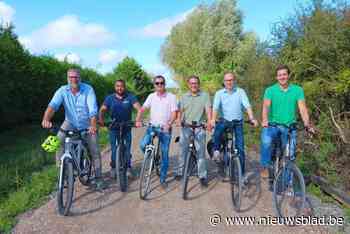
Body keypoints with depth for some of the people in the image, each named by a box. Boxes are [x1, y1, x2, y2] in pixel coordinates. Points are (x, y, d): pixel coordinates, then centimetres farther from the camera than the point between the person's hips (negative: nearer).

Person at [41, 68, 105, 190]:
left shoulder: (88, 89, -18)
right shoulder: (62, 90, -13)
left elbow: (93, 110, -28)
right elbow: (52, 105, -28)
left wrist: (93, 125, -44)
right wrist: (46, 119, -47)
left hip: (87, 125, -1)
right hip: (70, 123, 2)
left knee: (95, 151, -3)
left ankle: (98, 178, 16)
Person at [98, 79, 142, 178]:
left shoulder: (130, 97, -5)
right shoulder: (109, 98, -1)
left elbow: (138, 107, -16)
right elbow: (102, 109, -8)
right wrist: (101, 119, -26)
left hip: (127, 127, 0)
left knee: (127, 148, 6)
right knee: (114, 148, 2)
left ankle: (128, 167, 24)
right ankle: (113, 168, 20)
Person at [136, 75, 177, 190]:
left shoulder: (171, 97, -2)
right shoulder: (151, 96, 6)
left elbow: (174, 113, -10)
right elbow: (142, 109, 0)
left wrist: (169, 124, -27)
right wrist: (138, 120, -18)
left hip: (165, 129, -2)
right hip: (152, 126, 2)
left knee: (165, 154, 3)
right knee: (143, 145, -22)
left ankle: (163, 179, 18)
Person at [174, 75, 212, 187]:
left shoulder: (205, 95, 5)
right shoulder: (184, 97, 13)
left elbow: (208, 109, -7)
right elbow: (180, 110, 5)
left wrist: (209, 121, -23)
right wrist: (178, 120, -15)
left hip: (199, 127, -2)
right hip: (186, 127, 2)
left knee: (201, 151, -3)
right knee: (183, 150, 8)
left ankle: (203, 176, 6)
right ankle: (180, 171, 23)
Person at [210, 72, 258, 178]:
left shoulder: (240, 91, 1)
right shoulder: (219, 93, 2)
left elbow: (247, 106, -9)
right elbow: (215, 107, -11)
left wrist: (252, 118, -25)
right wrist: (213, 119, -29)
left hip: (238, 122, 0)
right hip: (224, 120, 0)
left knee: (240, 148, 0)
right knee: (217, 129, -34)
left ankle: (242, 173, 11)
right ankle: (216, 151, -9)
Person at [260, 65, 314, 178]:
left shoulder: (297, 90, 2)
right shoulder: (270, 90, -1)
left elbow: (302, 108, -6)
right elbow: (266, 106, -14)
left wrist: (307, 124, -22)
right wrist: (264, 120, -33)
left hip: (290, 126, 2)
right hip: (273, 124, -2)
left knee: (290, 154, 1)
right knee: (266, 141, -31)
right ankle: (265, 167, -12)